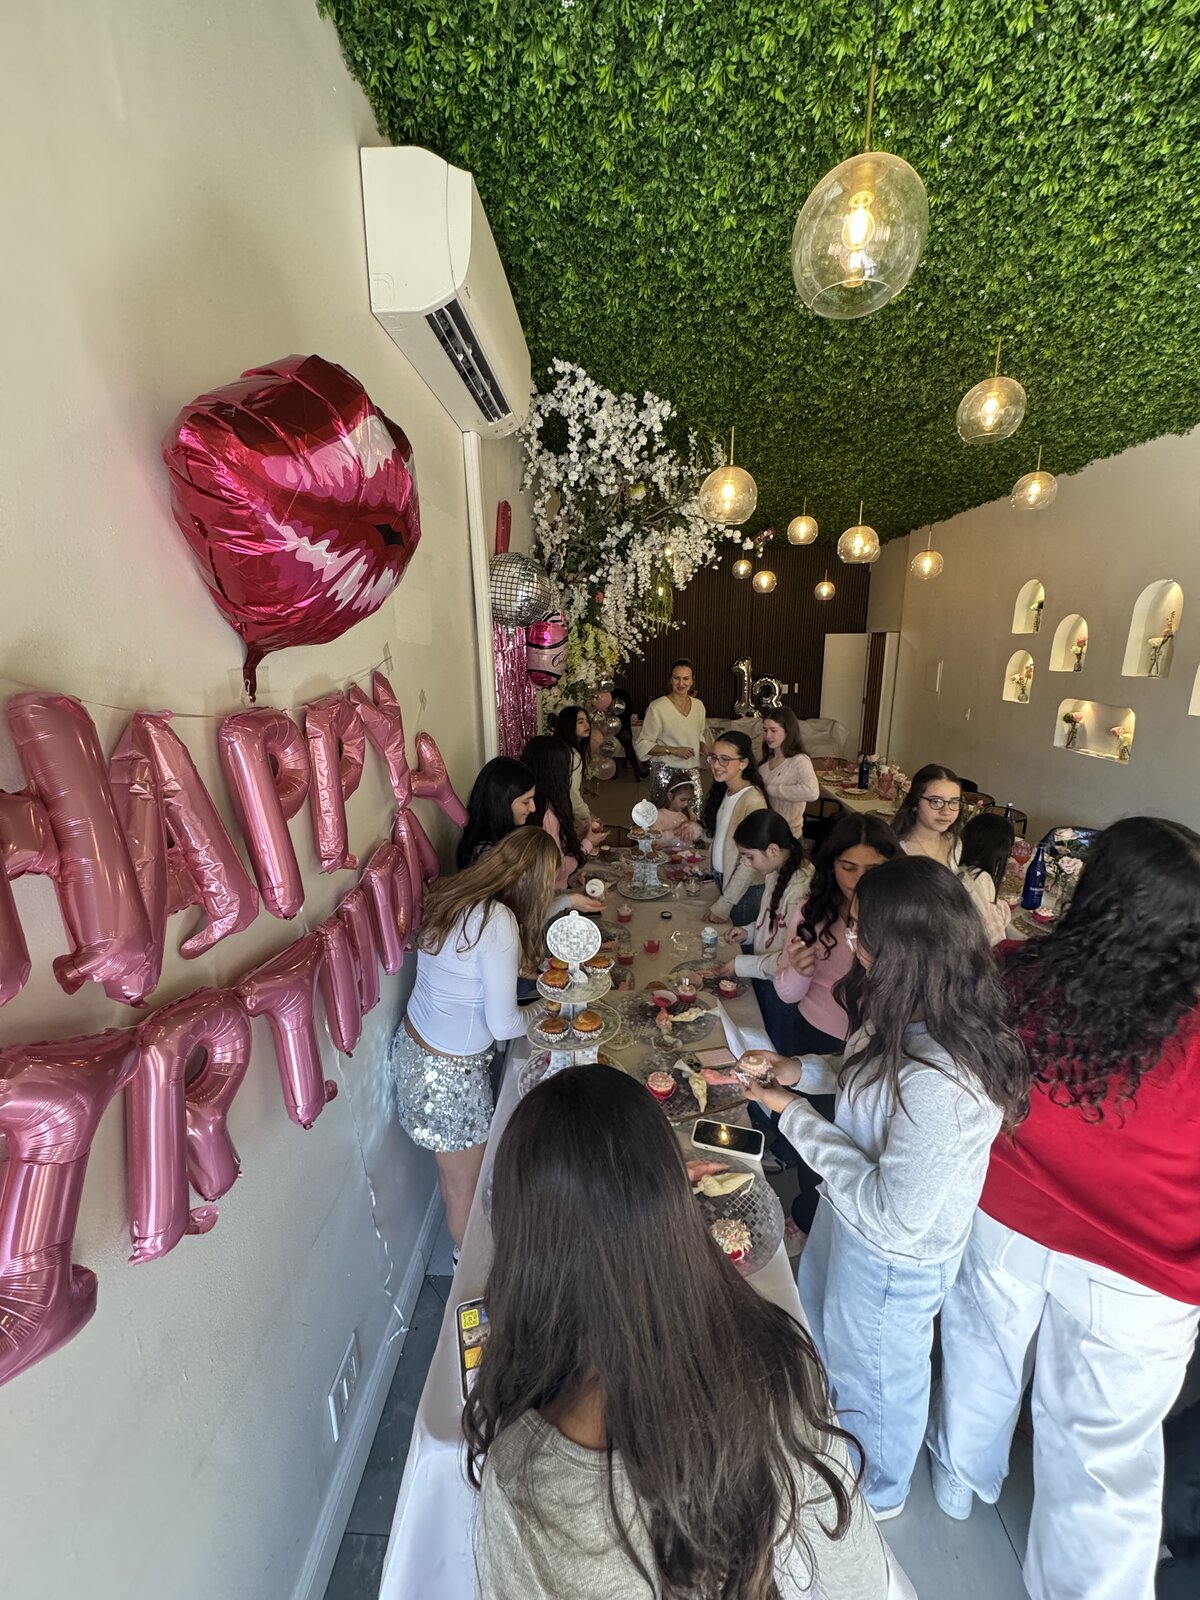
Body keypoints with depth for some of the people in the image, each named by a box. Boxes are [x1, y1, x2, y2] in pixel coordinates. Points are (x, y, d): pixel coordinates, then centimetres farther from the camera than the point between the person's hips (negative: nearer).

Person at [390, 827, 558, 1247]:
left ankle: (463, 1245, 55)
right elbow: (503, 1025, -23)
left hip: (413, 1047, 8)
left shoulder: (452, 894, -5)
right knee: (465, 1187, 19)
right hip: (448, 1075, -8)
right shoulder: (498, 922, -30)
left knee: (452, 1169, 31)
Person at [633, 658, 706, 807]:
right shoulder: (657, 707, -13)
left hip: (692, 770, 5)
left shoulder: (698, 705, 6)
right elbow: (641, 744, -11)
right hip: (666, 771, -5)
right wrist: (674, 750, -18)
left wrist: (704, 749, 0)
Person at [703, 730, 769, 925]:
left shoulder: (753, 801, -24)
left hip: (745, 889, -7)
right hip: (722, 880, 7)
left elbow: (750, 863, -22)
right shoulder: (723, 792, 1)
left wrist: (724, 905, -18)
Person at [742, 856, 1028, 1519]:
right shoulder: (912, 1018, -14)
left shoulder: (943, 1084, -41)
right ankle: (833, 1425, 68)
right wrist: (801, 1069, -8)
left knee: (875, 1373, 26)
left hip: (892, 1258, -8)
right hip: (849, 1215, 8)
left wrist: (795, 1116, -27)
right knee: (822, 1324, 35)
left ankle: (877, 1493, 60)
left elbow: (894, 1214, -32)